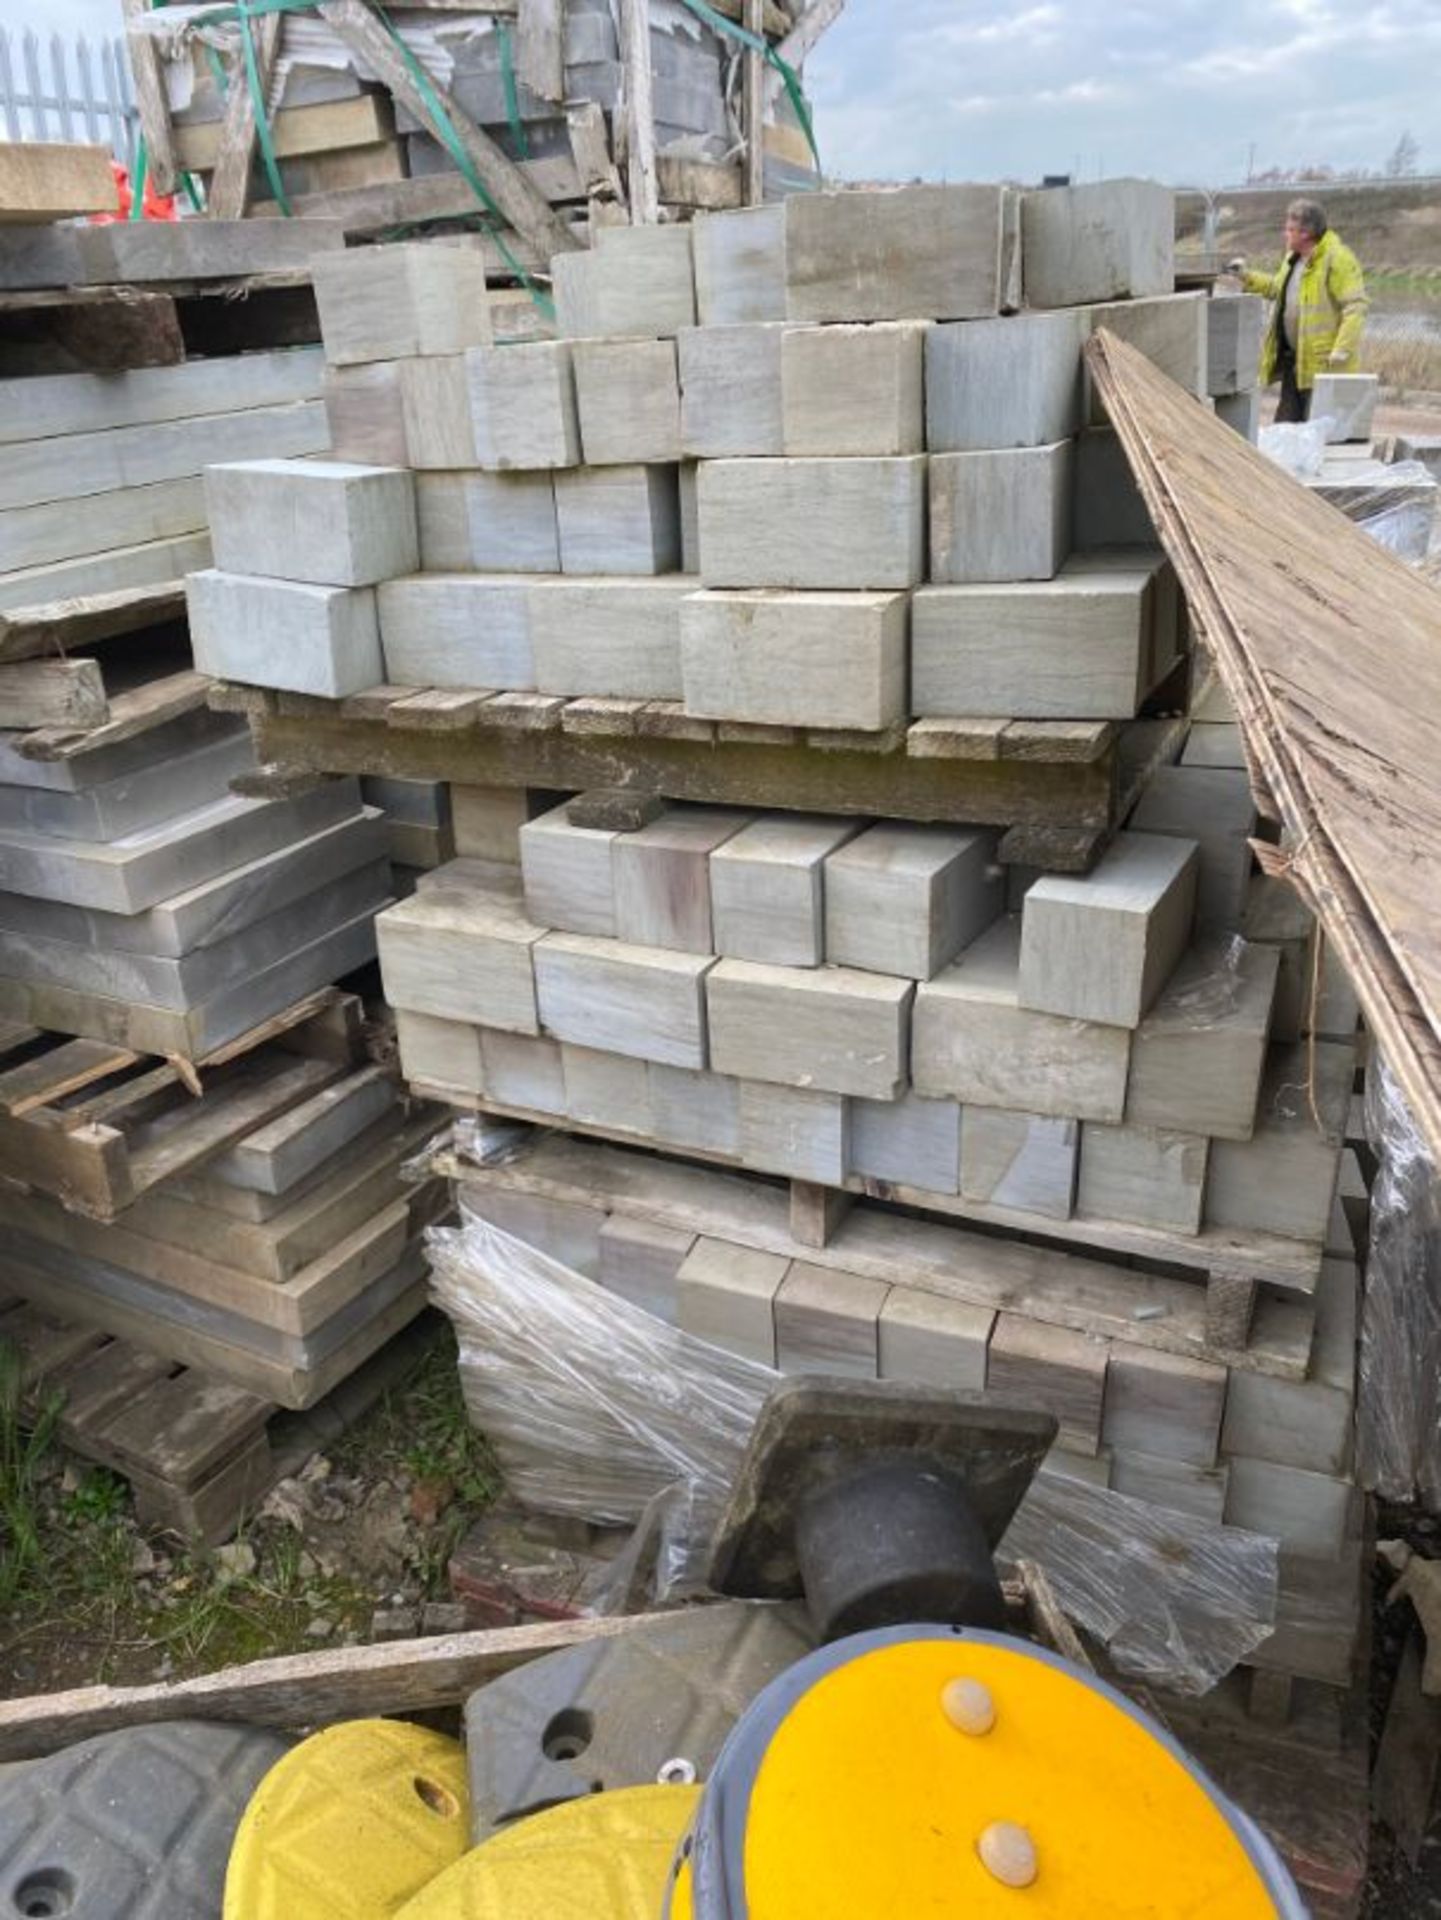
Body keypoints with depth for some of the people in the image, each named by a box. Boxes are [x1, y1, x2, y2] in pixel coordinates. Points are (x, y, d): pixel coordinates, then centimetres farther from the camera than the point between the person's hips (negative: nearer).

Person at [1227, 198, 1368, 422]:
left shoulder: (1337, 259, -15)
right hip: (1294, 359, 9)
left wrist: (1342, 350, -25)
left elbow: (1356, 305, -20)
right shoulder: (1293, 257, 13)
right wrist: (1247, 278, 19)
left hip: (1324, 362, -9)